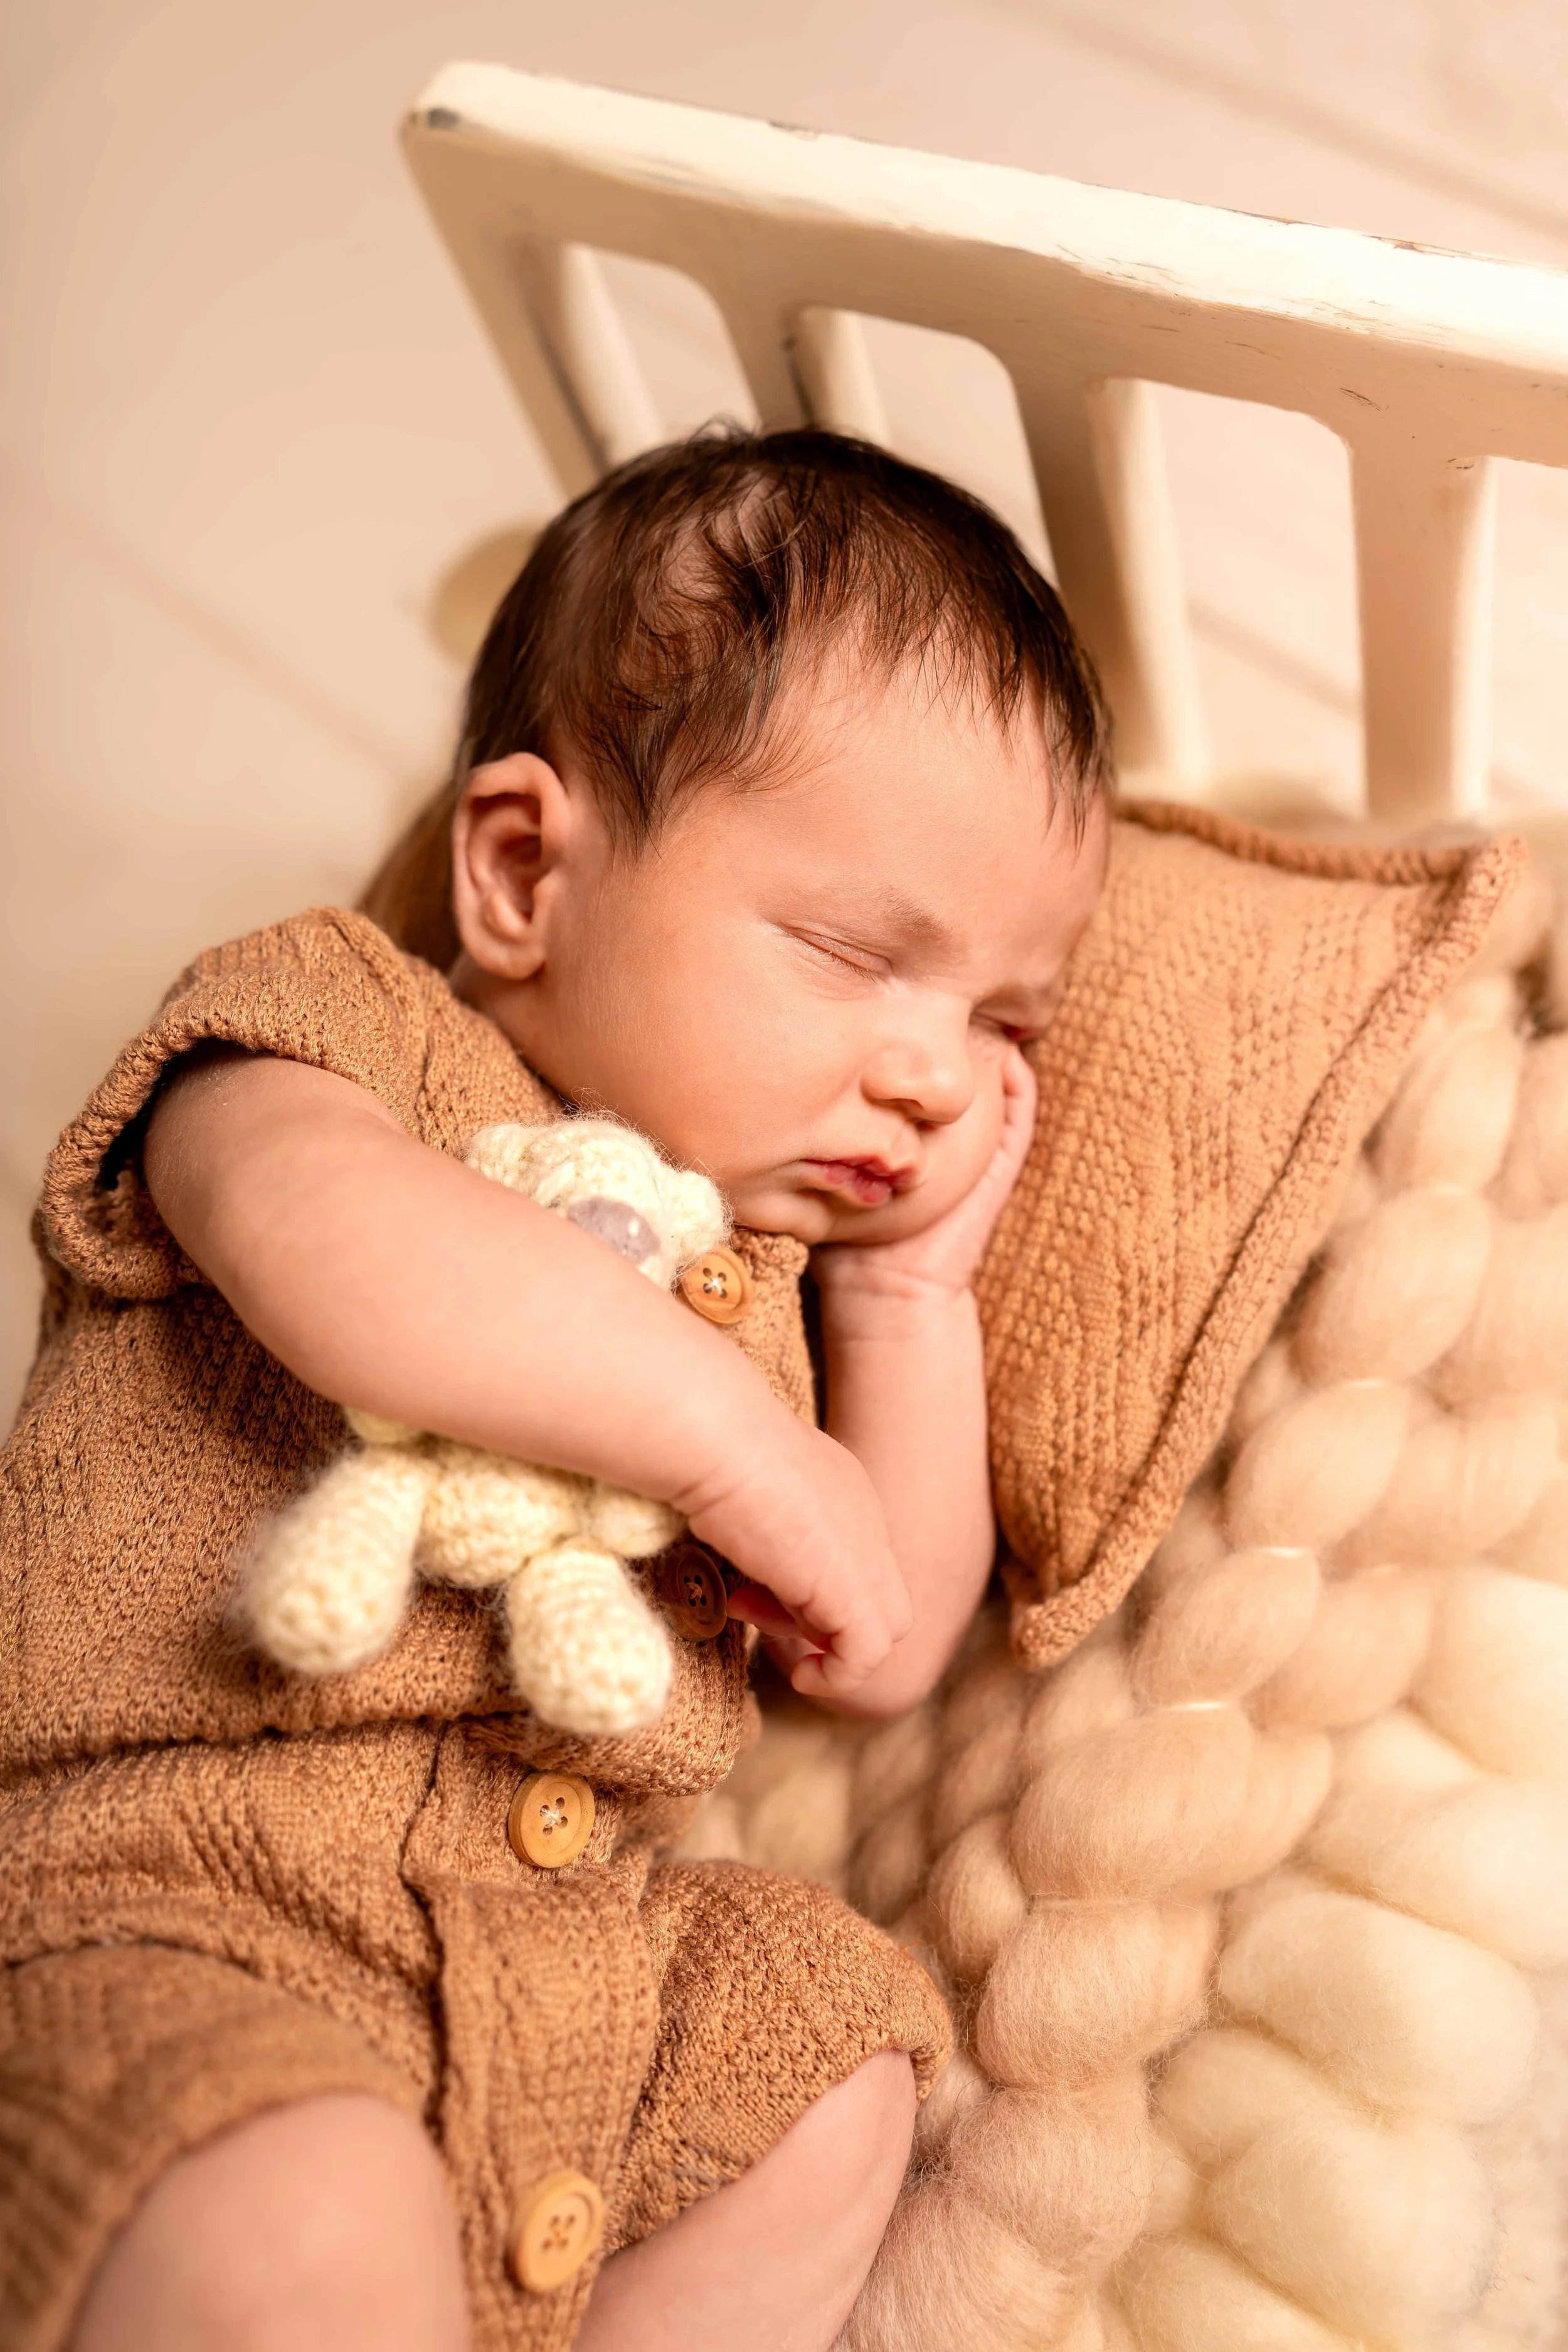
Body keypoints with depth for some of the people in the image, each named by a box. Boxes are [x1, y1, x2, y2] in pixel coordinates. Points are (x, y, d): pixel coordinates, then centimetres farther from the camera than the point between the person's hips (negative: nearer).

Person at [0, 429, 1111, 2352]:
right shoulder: (334, 1013, -3)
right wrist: (737, 1442, -24)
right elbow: (326, 1242, -30)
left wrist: (910, 1286, 7)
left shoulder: (759, 1258, 17)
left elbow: (882, 1659, 13)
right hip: (168, 1896, -7)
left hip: (572, 1925, 7)